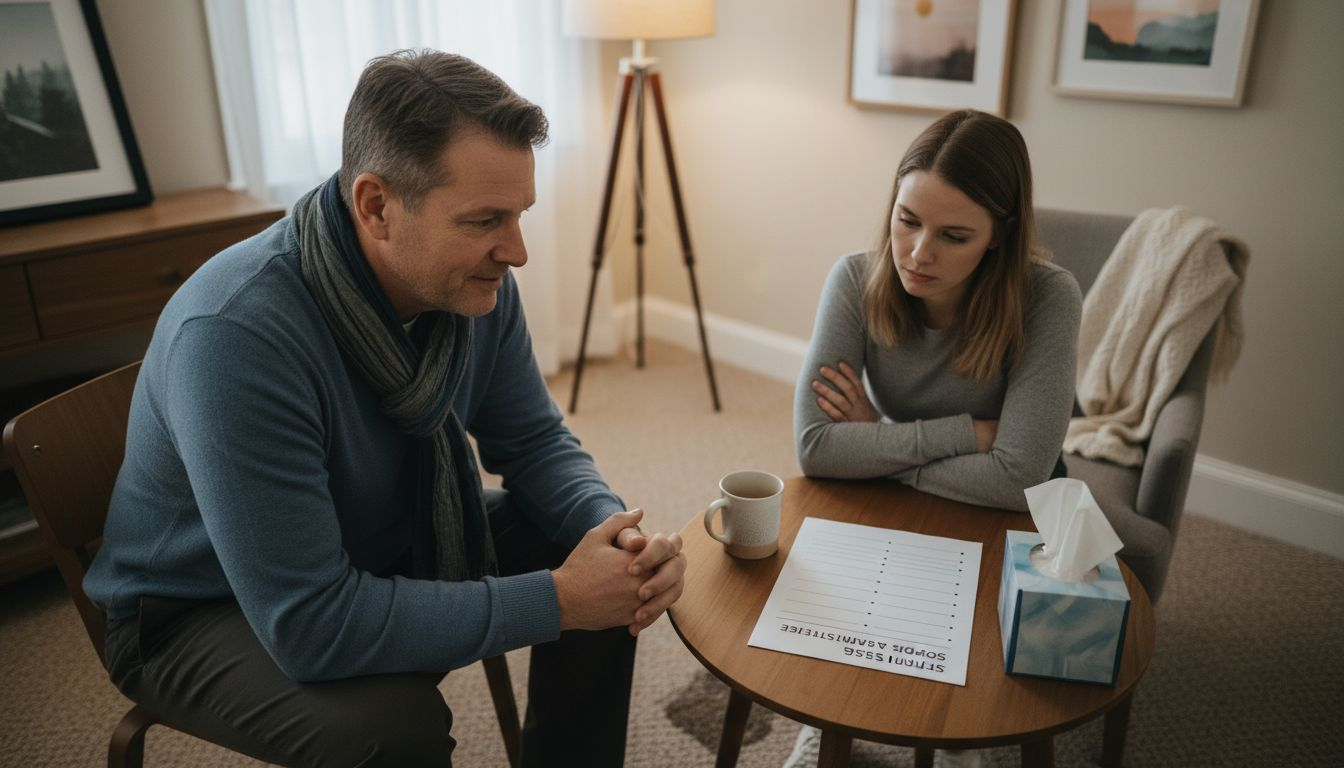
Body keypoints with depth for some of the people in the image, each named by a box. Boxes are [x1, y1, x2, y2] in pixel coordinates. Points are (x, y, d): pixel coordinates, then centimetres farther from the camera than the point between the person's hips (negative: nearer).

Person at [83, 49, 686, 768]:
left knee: (613, 575, -6)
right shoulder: (234, 331, -35)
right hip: (208, 608, -5)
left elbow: (532, 440, -3)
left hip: (393, 543, 6)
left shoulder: (474, 282, -16)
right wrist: (554, 600, -31)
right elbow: (308, 626, -35)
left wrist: (616, 531, -24)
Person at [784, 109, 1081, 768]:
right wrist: (967, 432, -30)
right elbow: (813, 447, -30)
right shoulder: (856, 281, -22)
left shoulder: (1047, 298, -27)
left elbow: (1017, 477, -32)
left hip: (1001, 517, -1)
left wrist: (877, 442, -25)